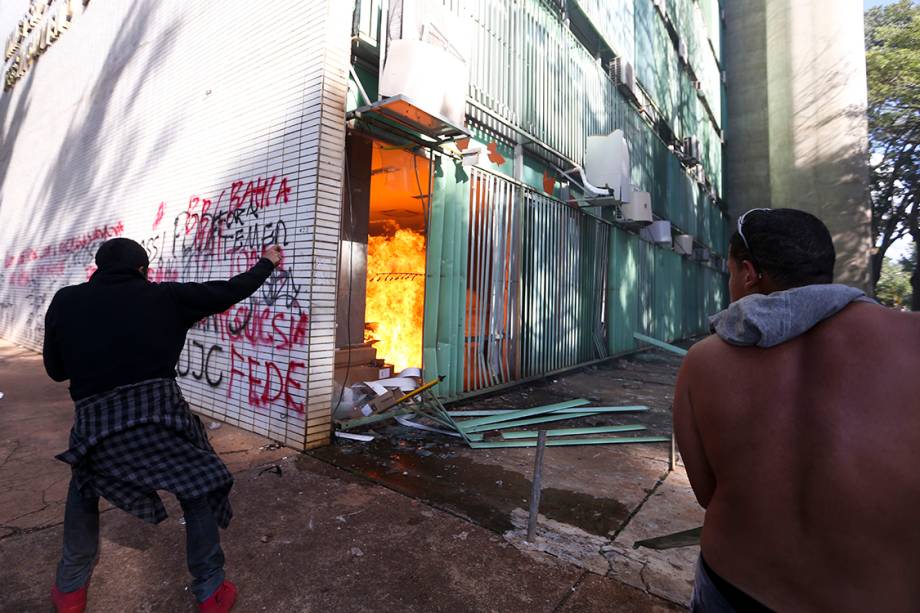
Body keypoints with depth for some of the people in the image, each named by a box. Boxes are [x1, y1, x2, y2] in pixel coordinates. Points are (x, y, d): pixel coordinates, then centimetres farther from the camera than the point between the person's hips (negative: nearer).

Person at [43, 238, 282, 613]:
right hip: (159, 409, -2)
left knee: (84, 491, 35)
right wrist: (267, 263, 25)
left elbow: (56, 370, 19)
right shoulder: (163, 296, 6)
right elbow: (229, 292, 11)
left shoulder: (65, 301, 11)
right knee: (199, 492, 17)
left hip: (95, 418, 3)